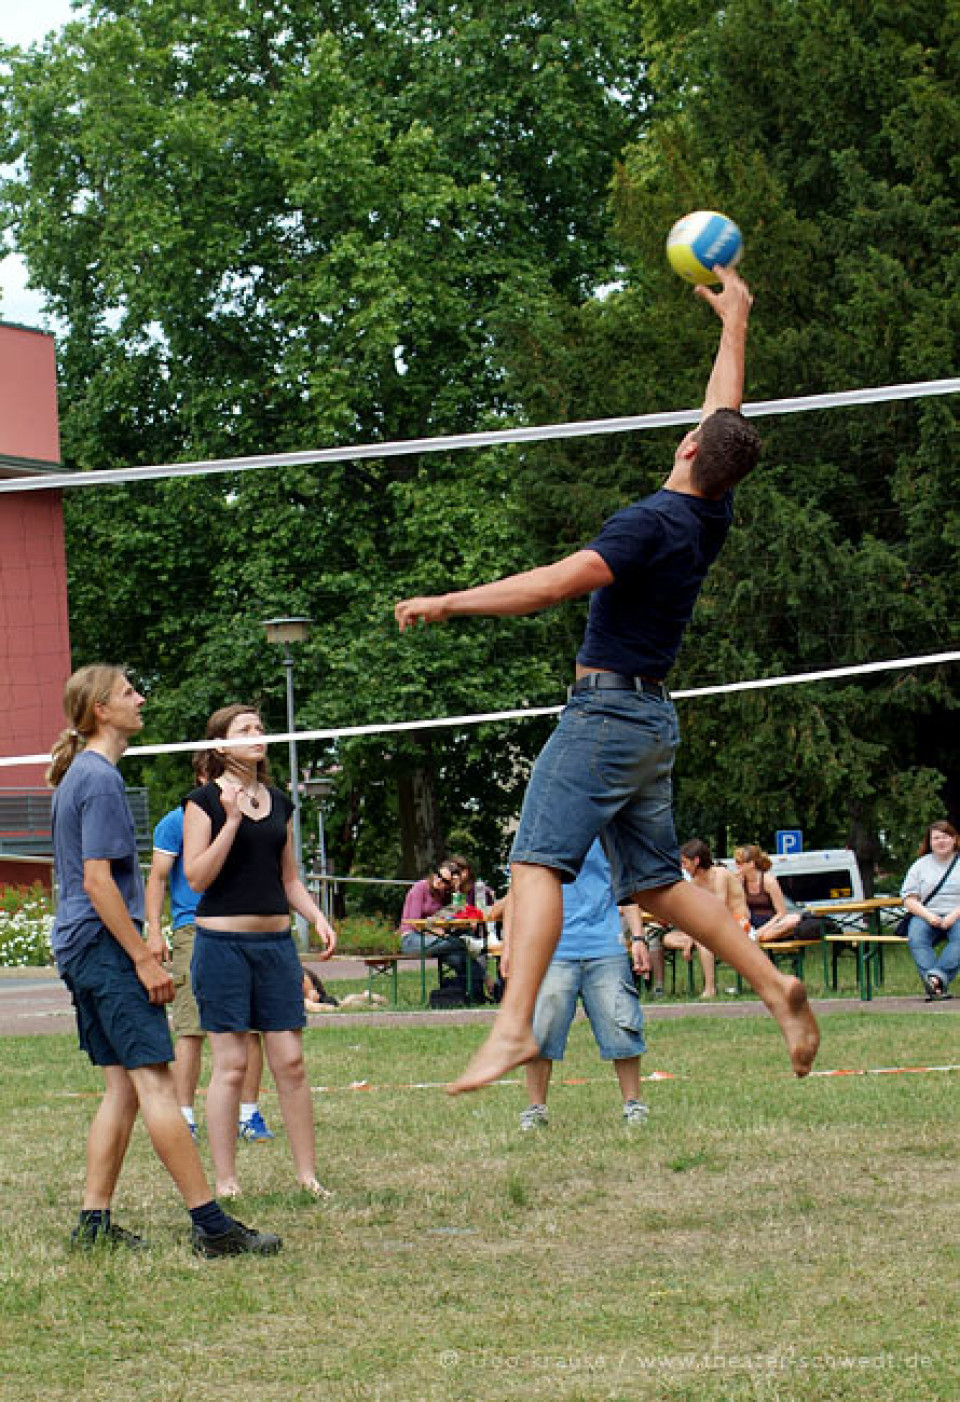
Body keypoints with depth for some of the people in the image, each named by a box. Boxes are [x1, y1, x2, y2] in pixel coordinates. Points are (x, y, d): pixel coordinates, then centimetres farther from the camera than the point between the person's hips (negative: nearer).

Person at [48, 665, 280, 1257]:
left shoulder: (77, 775, 18)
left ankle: (95, 1222, 9)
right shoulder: (100, 779, -13)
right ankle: (210, 1224, -15)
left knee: (123, 1087, 11)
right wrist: (144, 959, -18)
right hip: (106, 944, -10)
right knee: (155, 1080, -12)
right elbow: (98, 881, -19)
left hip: (81, 949, 10)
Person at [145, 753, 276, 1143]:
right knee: (191, 1030, -8)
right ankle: (184, 1117, -3)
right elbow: (157, 878, 2)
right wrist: (154, 931, -8)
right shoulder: (177, 822, 4)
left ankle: (249, 1114, 8)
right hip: (193, 931, -4)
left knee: (250, 1027, 1)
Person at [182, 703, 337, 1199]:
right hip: (222, 939, -5)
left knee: (290, 1061, 2)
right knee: (230, 1064, -5)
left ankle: (307, 1173, 8)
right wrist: (231, 821, -15)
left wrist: (317, 917, 6)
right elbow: (197, 876, -10)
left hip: (276, 940, 5)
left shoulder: (279, 802, 15)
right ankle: (225, 1181, 1)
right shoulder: (205, 801, -2)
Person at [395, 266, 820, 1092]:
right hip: (654, 721, 9)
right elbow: (728, 410, 23)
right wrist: (735, 323, 34)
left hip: (608, 709, -9)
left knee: (538, 861, -16)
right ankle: (775, 985, 9)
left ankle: (514, 1026, -30)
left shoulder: (652, 522, -16)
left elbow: (558, 583, -26)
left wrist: (449, 603, -23)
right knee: (656, 882, 15)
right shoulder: (712, 519, 7)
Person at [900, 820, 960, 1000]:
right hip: (926, 916, 1)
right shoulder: (921, 865, 18)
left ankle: (937, 976, -51)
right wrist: (929, 916, -8)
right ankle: (935, 986, -47)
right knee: (916, 939, -32)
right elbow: (909, 899, 10)